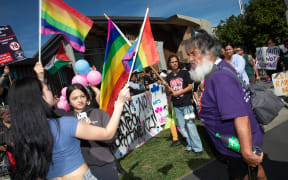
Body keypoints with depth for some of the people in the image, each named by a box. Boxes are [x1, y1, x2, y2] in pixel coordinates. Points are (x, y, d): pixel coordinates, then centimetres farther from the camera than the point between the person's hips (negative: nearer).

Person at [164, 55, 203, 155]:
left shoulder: (184, 73, 1)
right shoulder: (168, 77, 10)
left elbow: (190, 86, -5)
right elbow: (169, 92, 12)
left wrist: (179, 92, -13)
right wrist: (166, 86, -8)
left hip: (186, 104, -4)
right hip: (176, 106, 4)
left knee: (190, 126, -7)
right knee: (182, 128, 8)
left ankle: (197, 147, 4)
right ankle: (190, 145, 22)